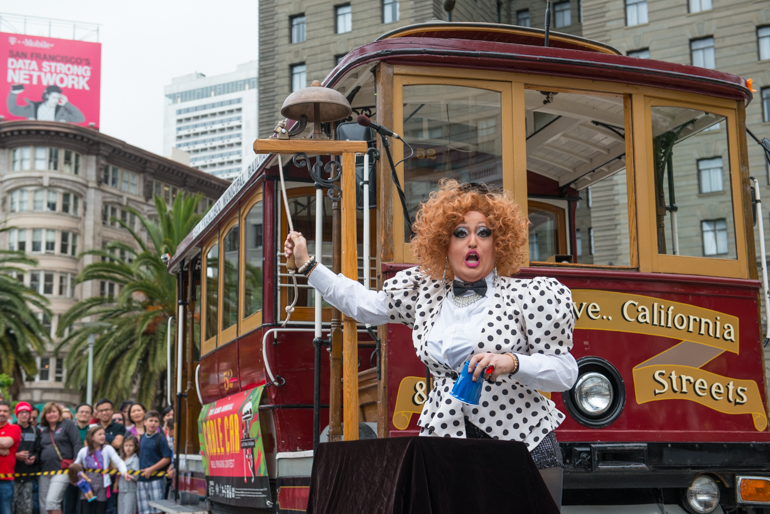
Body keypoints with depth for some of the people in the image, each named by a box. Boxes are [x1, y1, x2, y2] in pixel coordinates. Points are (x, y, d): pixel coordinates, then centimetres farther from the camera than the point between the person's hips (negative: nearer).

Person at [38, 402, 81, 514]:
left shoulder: (68, 425, 2)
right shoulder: (43, 430, 18)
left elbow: (77, 444, -7)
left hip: (61, 471, -6)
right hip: (45, 471, 6)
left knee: (52, 501, -19)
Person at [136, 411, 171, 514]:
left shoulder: (161, 439, -6)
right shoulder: (142, 438, 11)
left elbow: (167, 459, -10)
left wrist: (151, 469, -14)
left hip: (156, 479, -6)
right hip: (142, 480, 6)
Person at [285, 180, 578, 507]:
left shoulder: (525, 296, -2)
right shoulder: (423, 293, 11)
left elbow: (565, 371, -2)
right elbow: (362, 305, 21)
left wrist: (511, 362, -19)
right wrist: (307, 265, 22)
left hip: (524, 450, -3)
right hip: (445, 450, 3)